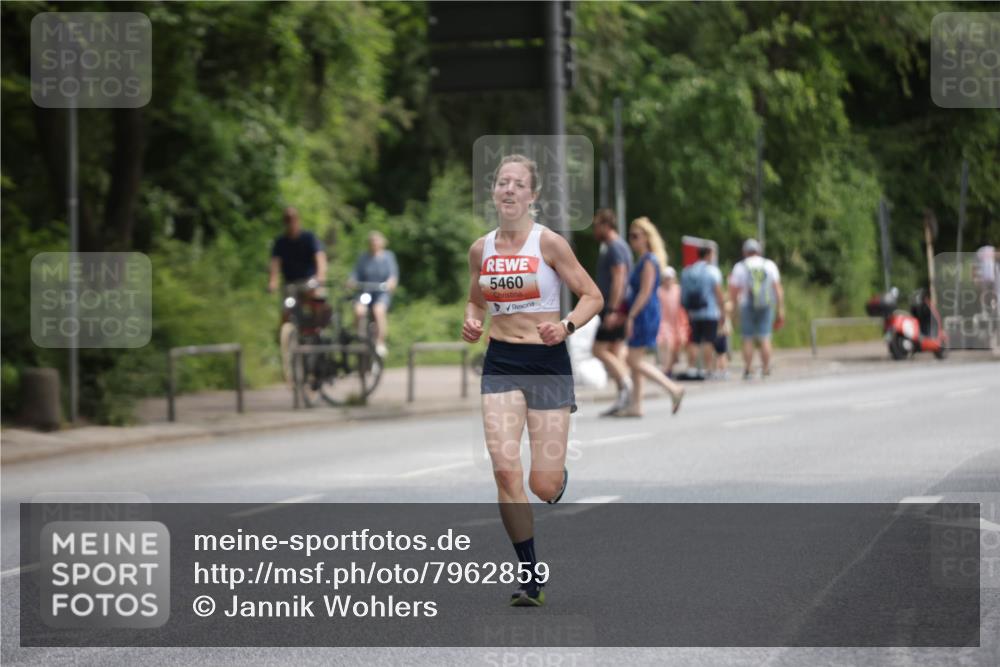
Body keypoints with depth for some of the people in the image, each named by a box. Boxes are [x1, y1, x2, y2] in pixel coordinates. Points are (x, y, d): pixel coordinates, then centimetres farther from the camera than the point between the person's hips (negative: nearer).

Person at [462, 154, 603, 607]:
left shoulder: (548, 243, -9)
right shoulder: (481, 249, 4)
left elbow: (592, 296, -4)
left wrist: (567, 326, -21)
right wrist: (472, 323, -1)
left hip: (548, 363, -3)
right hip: (500, 365, 3)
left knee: (544, 487, -3)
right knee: (505, 470, -15)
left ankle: (559, 477, 39)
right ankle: (531, 578, -4)